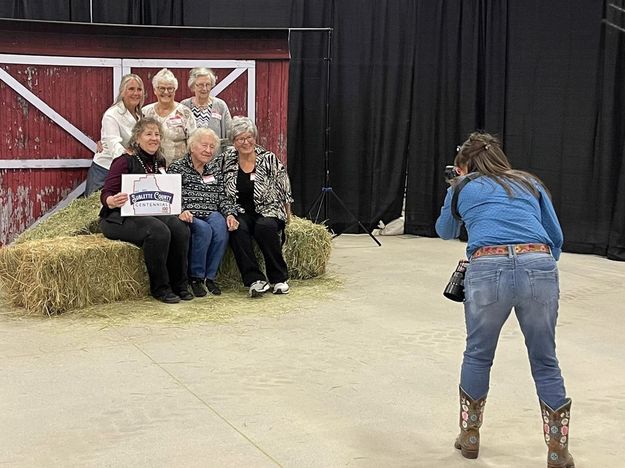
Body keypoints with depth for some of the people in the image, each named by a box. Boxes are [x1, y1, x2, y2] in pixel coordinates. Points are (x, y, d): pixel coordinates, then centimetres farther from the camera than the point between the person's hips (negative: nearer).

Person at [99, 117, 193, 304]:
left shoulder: (159, 162, 14)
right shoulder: (125, 161, -6)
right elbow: (106, 194, -11)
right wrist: (113, 201, -34)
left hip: (150, 214, 6)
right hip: (120, 218, -6)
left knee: (180, 227, -23)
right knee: (158, 231, -33)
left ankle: (179, 284, -11)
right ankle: (160, 288, -18)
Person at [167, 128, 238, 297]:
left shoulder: (216, 168, 22)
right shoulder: (177, 167, 7)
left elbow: (222, 197, 14)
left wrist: (230, 214, -5)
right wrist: (180, 211, -25)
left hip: (211, 213, 4)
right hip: (188, 216, -4)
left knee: (221, 227, -31)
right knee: (204, 229, -34)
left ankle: (210, 276, -17)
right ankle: (195, 277, -18)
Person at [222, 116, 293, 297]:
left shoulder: (268, 158, -3)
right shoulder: (226, 159, 3)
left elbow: (284, 189, 5)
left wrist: (287, 215, 8)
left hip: (268, 211, -1)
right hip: (240, 212, 2)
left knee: (265, 227, -34)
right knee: (237, 228, -31)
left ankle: (279, 278, -17)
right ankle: (255, 279, -28)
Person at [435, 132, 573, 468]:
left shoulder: (462, 188, 22)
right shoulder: (530, 183, 26)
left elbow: (445, 232, 39)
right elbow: (556, 238, 23)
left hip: (488, 270, -1)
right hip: (539, 267, 1)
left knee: (478, 355, 21)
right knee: (545, 361, 16)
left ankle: (469, 437, 33)